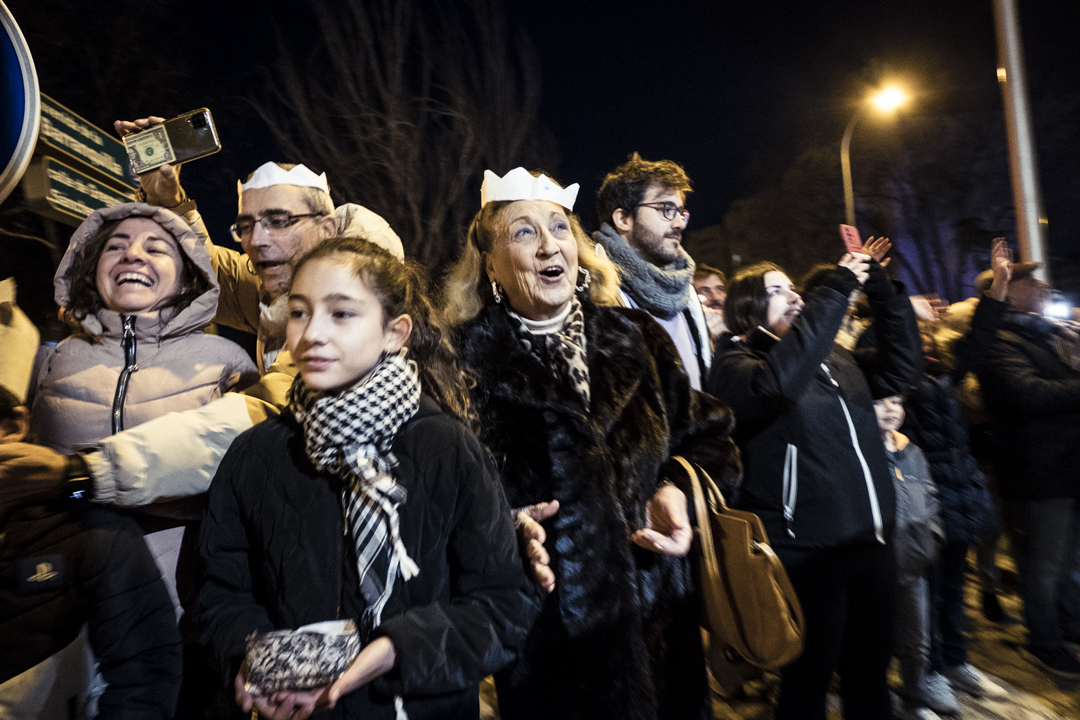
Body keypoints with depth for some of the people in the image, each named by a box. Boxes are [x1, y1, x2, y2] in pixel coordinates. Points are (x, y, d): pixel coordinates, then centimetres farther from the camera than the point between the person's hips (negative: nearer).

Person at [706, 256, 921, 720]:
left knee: (870, 673, 22)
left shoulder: (833, 356, 12)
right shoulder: (735, 363, -10)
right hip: (807, 554, -6)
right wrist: (837, 289, -25)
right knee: (808, 683, 10)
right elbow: (775, 383, -31)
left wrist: (882, 290, 1)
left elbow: (902, 367, 11)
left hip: (871, 541, 7)